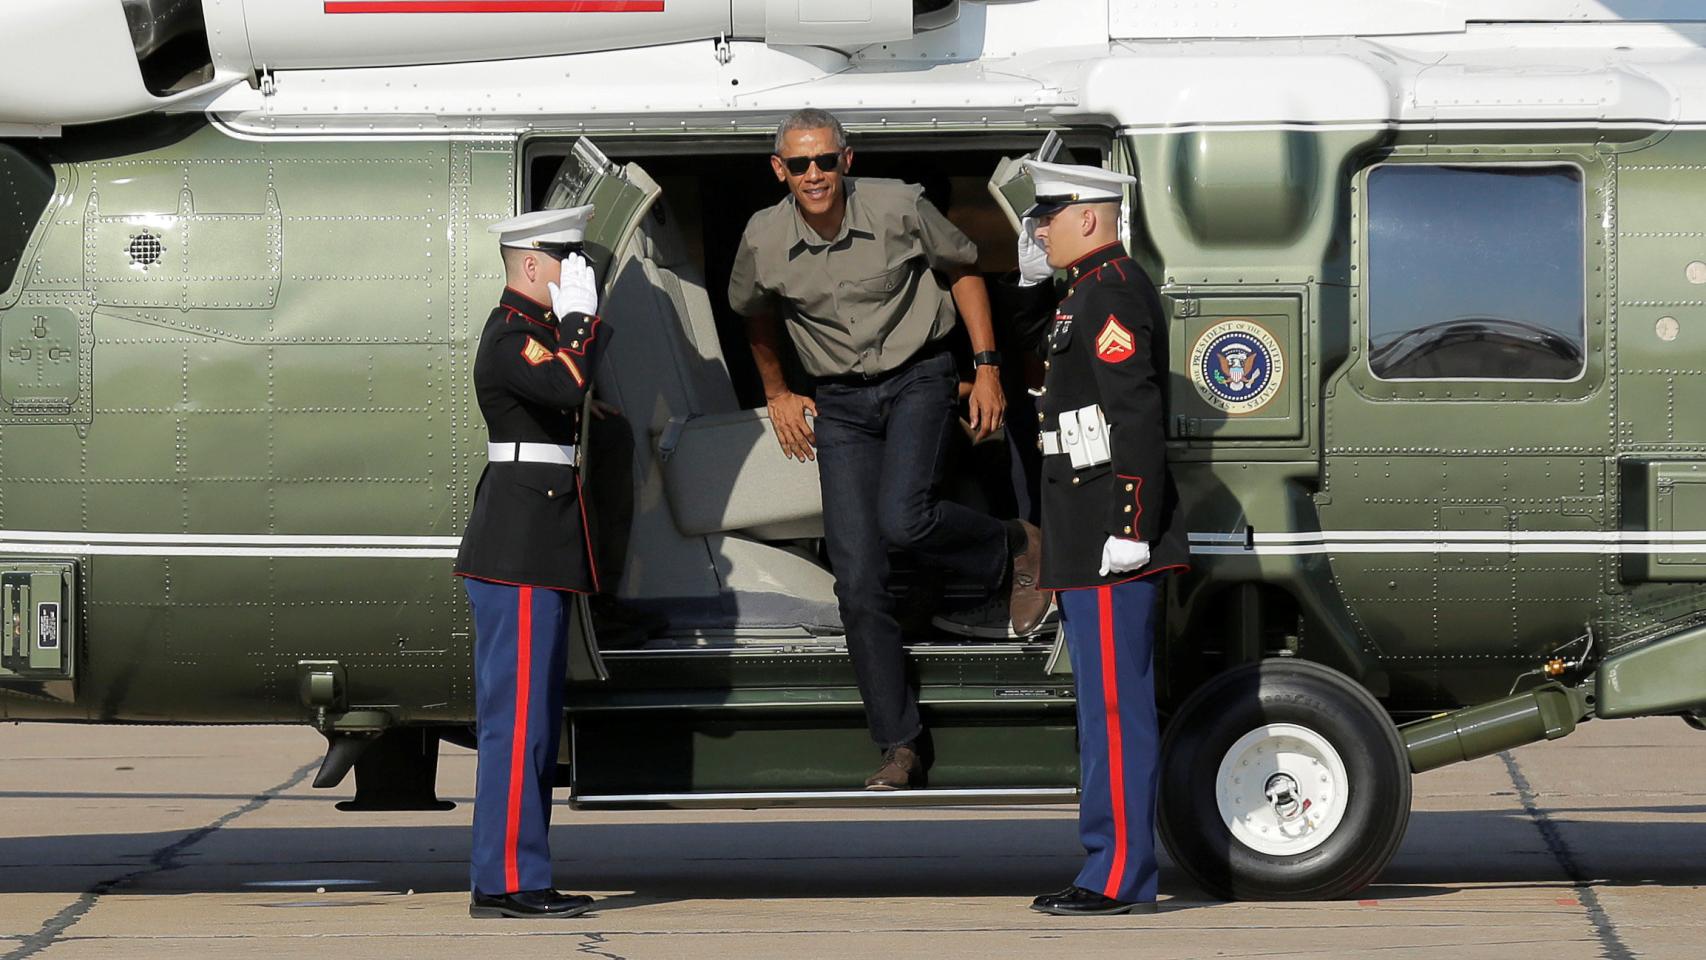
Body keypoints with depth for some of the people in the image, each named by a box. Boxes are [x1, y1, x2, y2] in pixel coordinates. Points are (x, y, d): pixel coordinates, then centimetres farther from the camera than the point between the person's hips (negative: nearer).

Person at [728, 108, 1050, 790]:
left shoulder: (898, 208, -15)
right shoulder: (764, 240, -8)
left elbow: (963, 269, 3)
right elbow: (753, 313, 16)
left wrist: (988, 369, 0)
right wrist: (776, 395, 22)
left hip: (917, 380, -3)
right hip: (839, 405, 3)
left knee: (902, 519, -28)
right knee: (858, 581, -5)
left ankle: (1014, 549, 6)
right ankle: (901, 749, 2)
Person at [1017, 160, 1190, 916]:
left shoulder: (1112, 295, -13)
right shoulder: (1089, 294, 20)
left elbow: (1138, 420, -21)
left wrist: (1129, 532, -24)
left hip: (1111, 542, -11)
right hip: (1090, 542, 11)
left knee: (1116, 708, -10)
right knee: (1106, 707, 12)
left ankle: (1121, 879, -9)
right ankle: (1110, 867, 16)